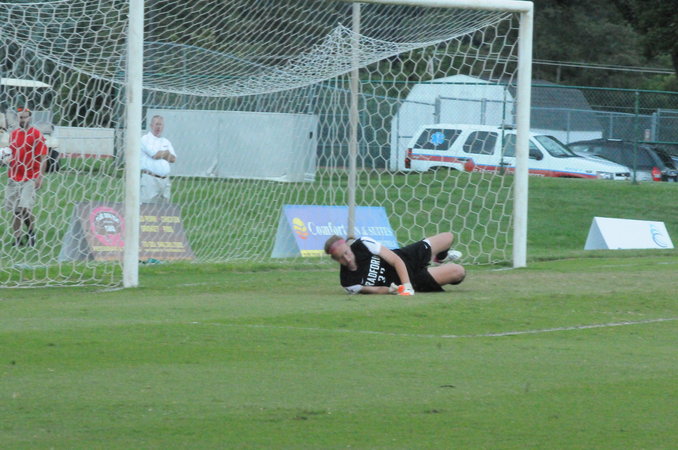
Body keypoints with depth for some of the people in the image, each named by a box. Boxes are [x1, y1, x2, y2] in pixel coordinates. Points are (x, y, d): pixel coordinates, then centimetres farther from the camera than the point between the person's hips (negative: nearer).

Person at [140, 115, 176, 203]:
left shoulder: (166, 142, 20)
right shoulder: (145, 139, 0)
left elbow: (173, 159, 9)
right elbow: (155, 155, -12)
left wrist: (160, 154, -5)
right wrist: (166, 153, 6)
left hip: (164, 179, 6)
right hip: (150, 179, -6)